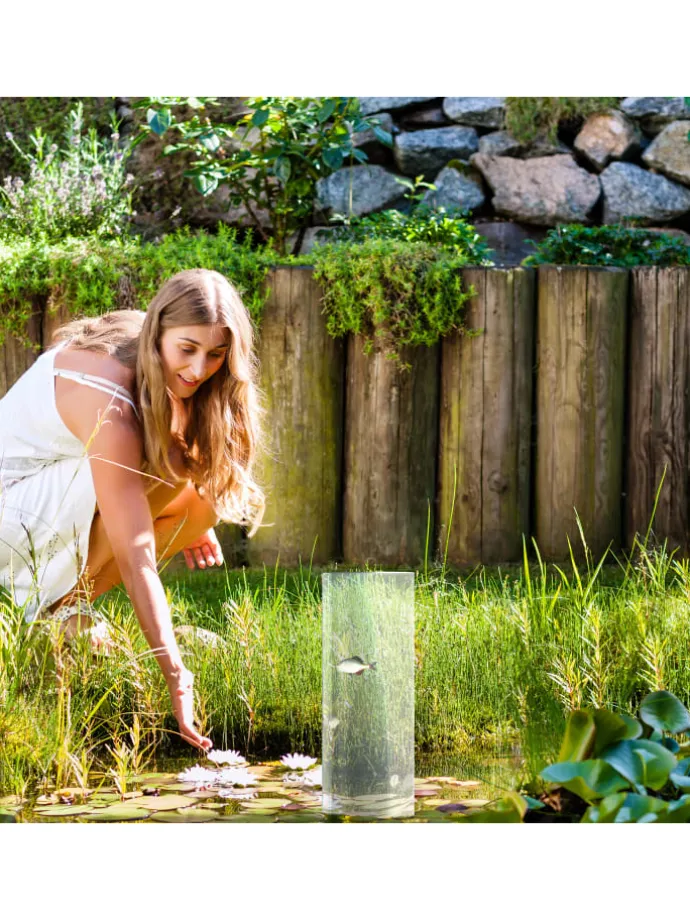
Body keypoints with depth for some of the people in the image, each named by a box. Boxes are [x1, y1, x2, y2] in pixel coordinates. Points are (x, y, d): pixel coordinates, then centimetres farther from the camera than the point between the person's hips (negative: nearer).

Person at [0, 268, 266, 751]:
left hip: (54, 503, 9)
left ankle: (68, 602, 0)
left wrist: (198, 520, 1)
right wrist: (177, 678, -39)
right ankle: (58, 604, -13)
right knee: (169, 469, -25)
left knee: (202, 500, -3)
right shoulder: (108, 404, -32)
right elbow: (135, 555, -36)